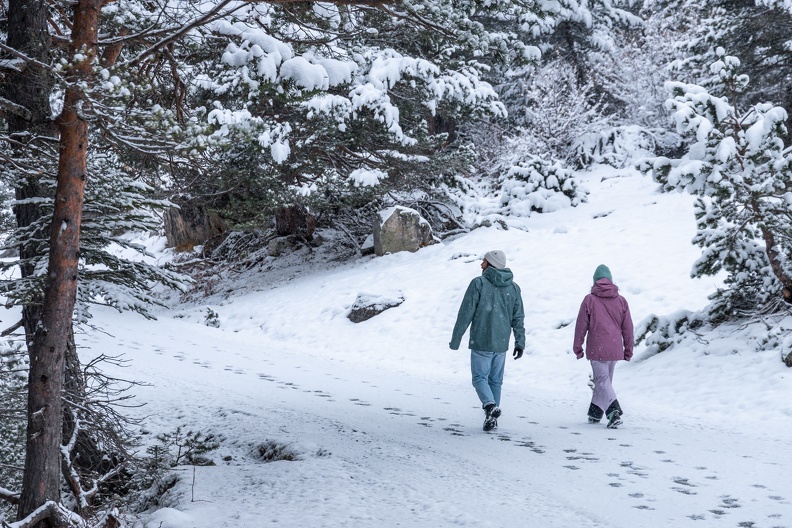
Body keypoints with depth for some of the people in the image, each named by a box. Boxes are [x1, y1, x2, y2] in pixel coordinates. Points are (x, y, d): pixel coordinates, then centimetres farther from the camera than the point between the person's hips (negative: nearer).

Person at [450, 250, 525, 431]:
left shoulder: (478, 284, -9)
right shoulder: (513, 288, 8)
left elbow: (465, 314, -9)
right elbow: (518, 318, 8)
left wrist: (455, 339, -3)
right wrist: (520, 342, 11)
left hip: (481, 342, -5)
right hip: (501, 343, 5)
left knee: (480, 377, 3)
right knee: (496, 380, 13)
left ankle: (490, 406, -20)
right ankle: (492, 418, 14)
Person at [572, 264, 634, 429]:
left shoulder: (590, 300, -4)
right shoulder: (621, 300, 5)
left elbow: (581, 325, -2)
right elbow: (627, 328, 8)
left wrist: (577, 347, 7)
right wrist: (628, 350, 16)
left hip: (596, 348, -4)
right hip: (615, 350, 4)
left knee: (602, 381, -3)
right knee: (604, 380, 17)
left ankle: (614, 410, -24)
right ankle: (595, 412, 28)